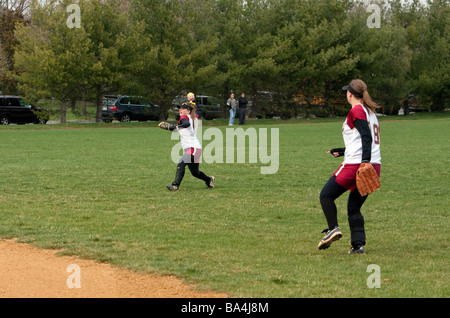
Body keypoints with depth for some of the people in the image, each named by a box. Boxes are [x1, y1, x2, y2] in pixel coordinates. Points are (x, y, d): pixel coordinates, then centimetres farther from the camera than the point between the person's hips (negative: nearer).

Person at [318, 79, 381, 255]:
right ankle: (358, 244, 0)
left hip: (355, 165, -8)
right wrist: (343, 151, 37)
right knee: (354, 207, 13)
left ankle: (333, 228, -10)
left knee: (326, 195, 6)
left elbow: (366, 137, -19)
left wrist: (365, 161, -29)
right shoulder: (370, 112, 20)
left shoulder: (356, 111, -6)